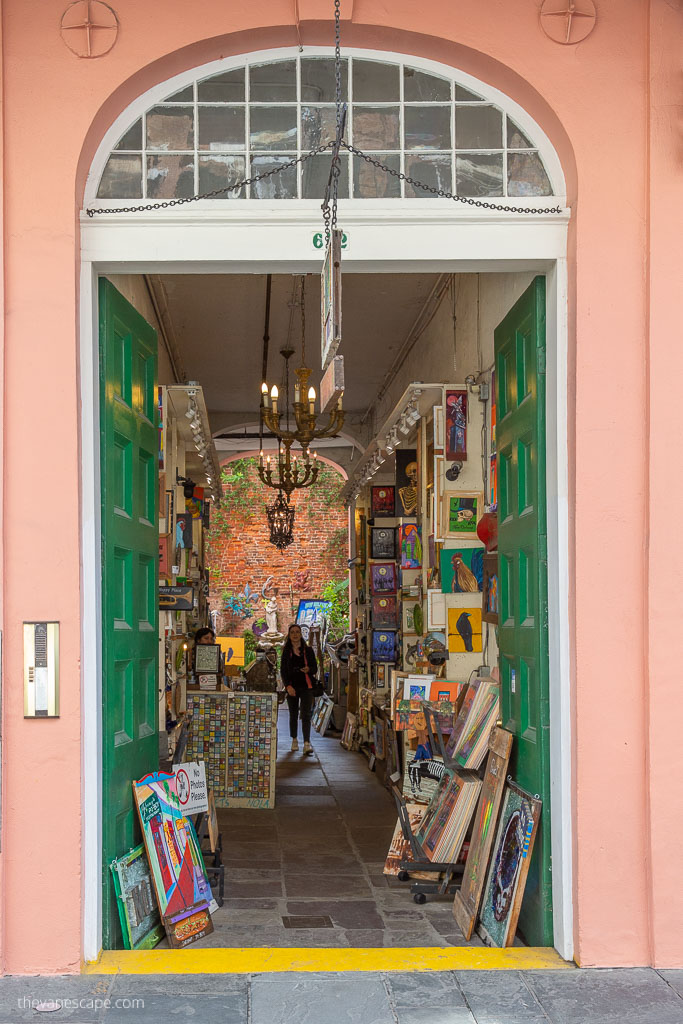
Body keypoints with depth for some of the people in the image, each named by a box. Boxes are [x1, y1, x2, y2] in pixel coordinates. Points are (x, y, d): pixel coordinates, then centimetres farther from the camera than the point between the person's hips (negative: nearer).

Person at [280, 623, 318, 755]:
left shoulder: (308, 650, 6)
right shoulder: (286, 652, 7)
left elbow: (315, 668, 7)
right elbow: (283, 671, 3)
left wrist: (309, 669, -18)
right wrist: (288, 686, -11)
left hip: (306, 686, -1)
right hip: (292, 687, 1)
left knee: (306, 715, -11)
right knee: (293, 715, 9)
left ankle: (307, 743, -17)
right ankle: (294, 740, 23)